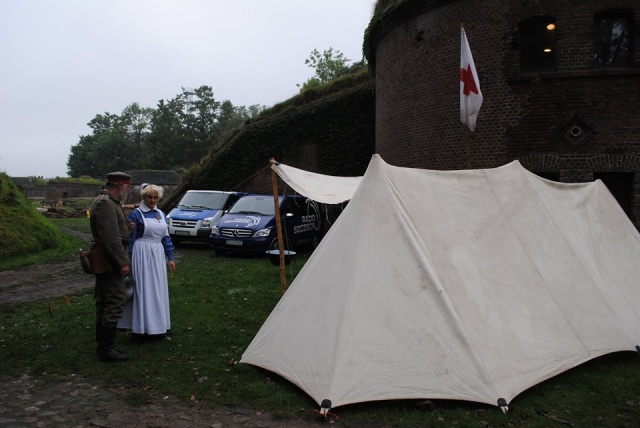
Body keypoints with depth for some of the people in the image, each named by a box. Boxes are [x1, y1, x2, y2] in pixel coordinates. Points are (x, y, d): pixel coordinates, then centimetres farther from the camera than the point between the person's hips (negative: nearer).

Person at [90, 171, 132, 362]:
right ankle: (107, 348, 0)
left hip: (105, 261, 11)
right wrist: (122, 262, -23)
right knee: (115, 303, -6)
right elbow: (111, 237, -25)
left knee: (104, 303, 16)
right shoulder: (106, 204, -19)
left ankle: (103, 344, 26)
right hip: (111, 262, -11)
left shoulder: (109, 201, 15)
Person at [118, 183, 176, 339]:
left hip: (158, 256, 6)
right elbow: (130, 239, -4)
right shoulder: (136, 214, -4)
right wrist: (129, 261, -5)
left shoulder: (161, 214, 12)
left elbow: (166, 237, 16)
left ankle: (157, 326, 21)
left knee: (158, 290, 10)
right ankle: (142, 328, 6)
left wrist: (170, 258, 11)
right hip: (142, 256, -6)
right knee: (143, 290, -3)